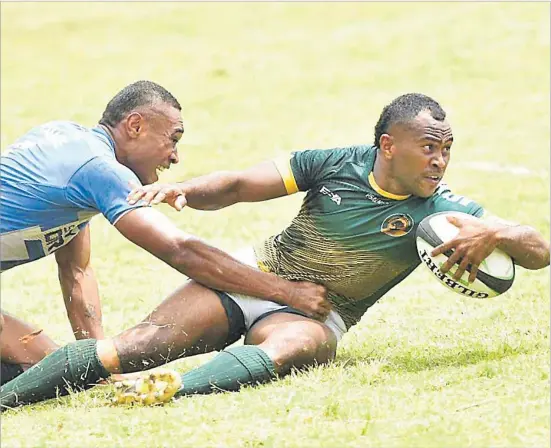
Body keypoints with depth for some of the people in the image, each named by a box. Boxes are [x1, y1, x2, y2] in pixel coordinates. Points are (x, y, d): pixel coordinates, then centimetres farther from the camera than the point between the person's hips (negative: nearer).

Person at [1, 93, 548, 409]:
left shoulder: (441, 210, -6)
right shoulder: (339, 165, -4)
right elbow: (240, 186, -3)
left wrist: (494, 232, -33)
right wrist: (183, 190, -23)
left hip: (314, 313, -1)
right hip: (253, 273, 1)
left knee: (286, 348, -39)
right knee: (143, 341, -20)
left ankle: (175, 390, -65)